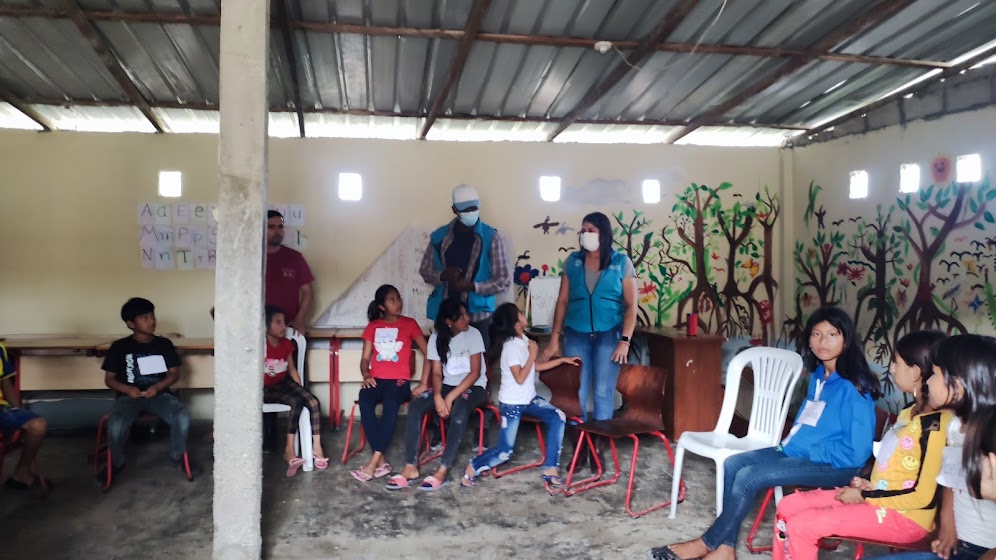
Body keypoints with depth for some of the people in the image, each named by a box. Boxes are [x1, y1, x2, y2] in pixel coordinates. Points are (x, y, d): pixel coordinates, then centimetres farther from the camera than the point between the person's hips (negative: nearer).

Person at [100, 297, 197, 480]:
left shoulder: (164, 344, 6)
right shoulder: (119, 347, 2)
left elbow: (174, 373, 6)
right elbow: (109, 379, 5)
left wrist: (157, 387, -13)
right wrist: (127, 389, -15)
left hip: (159, 393, 1)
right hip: (129, 396, -1)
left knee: (182, 417, -28)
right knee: (115, 425, -32)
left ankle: (177, 456, 1)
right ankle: (116, 463, 1)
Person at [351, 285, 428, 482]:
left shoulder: (409, 324, 8)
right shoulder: (373, 326, 15)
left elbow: (428, 353, 6)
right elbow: (365, 358, 13)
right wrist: (366, 376, -8)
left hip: (399, 380, -2)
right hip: (376, 379, 2)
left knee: (391, 404, -36)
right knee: (365, 403, -33)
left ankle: (373, 463, -35)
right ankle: (381, 462, -28)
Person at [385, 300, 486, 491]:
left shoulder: (473, 334, -11)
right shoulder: (436, 338, -1)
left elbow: (475, 372, -15)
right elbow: (437, 373, -2)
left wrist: (450, 397, -22)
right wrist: (437, 396, -22)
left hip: (473, 386, -4)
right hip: (447, 385, 4)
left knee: (459, 412, -37)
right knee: (415, 406, -21)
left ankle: (442, 471, -33)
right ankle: (411, 467, -21)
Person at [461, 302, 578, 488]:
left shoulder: (523, 339, 5)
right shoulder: (511, 346, -22)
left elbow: (536, 366, 15)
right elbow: (520, 378, -23)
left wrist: (563, 360, 13)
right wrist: (533, 354, -18)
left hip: (529, 398, 8)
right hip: (511, 403, -8)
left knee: (558, 417, -11)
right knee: (505, 451, -7)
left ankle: (550, 469, -6)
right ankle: (472, 467, 16)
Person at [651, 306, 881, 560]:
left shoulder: (853, 387, -18)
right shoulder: (819, 374, 9)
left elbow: (856, 452, -21)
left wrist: (806, 450, -14)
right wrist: (791, 443, 4)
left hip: (836, 465, -9)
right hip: (800, 452, 9)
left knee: (749, 477, -22)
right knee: (733, 464, -7)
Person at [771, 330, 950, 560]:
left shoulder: (936, 426, -20)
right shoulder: (910, 413, 11)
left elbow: (924, 496, -22)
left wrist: (865, 496, -15)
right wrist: (867, 485, 2)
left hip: (905, 517, -10)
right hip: (877, 499, 10)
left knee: (801, 526, -18)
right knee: (788, 507, 3)